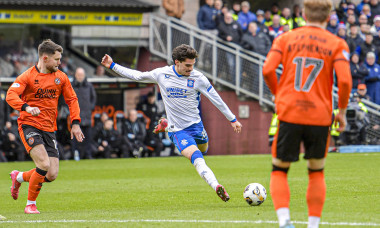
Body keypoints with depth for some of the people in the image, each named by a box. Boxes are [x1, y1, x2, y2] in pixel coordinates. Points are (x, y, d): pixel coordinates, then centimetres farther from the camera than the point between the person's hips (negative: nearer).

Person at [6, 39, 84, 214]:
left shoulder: (61, 77, 9)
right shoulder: (28, 76, -6)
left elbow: (72, 99, 18)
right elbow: (11, 96, -18)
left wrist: (75, 123, 5)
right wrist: (26, 107, -37)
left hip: (49, 129, 5)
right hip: (29, 125, -5)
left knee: (52, 175, -4)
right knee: (44, 164, -23)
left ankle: (19, 177, 25)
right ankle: (30, 204, -5)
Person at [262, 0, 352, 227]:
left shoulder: (285, 38, 6)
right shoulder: (337, 44, 2)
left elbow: (268, 70, -6)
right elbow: (345, 80, -10)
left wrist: (278, 95, 11)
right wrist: (342, 112, 3)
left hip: (289, 114, 0)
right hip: (320, 117, 0)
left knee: (279, 171, 11)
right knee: (317, 173, 18)